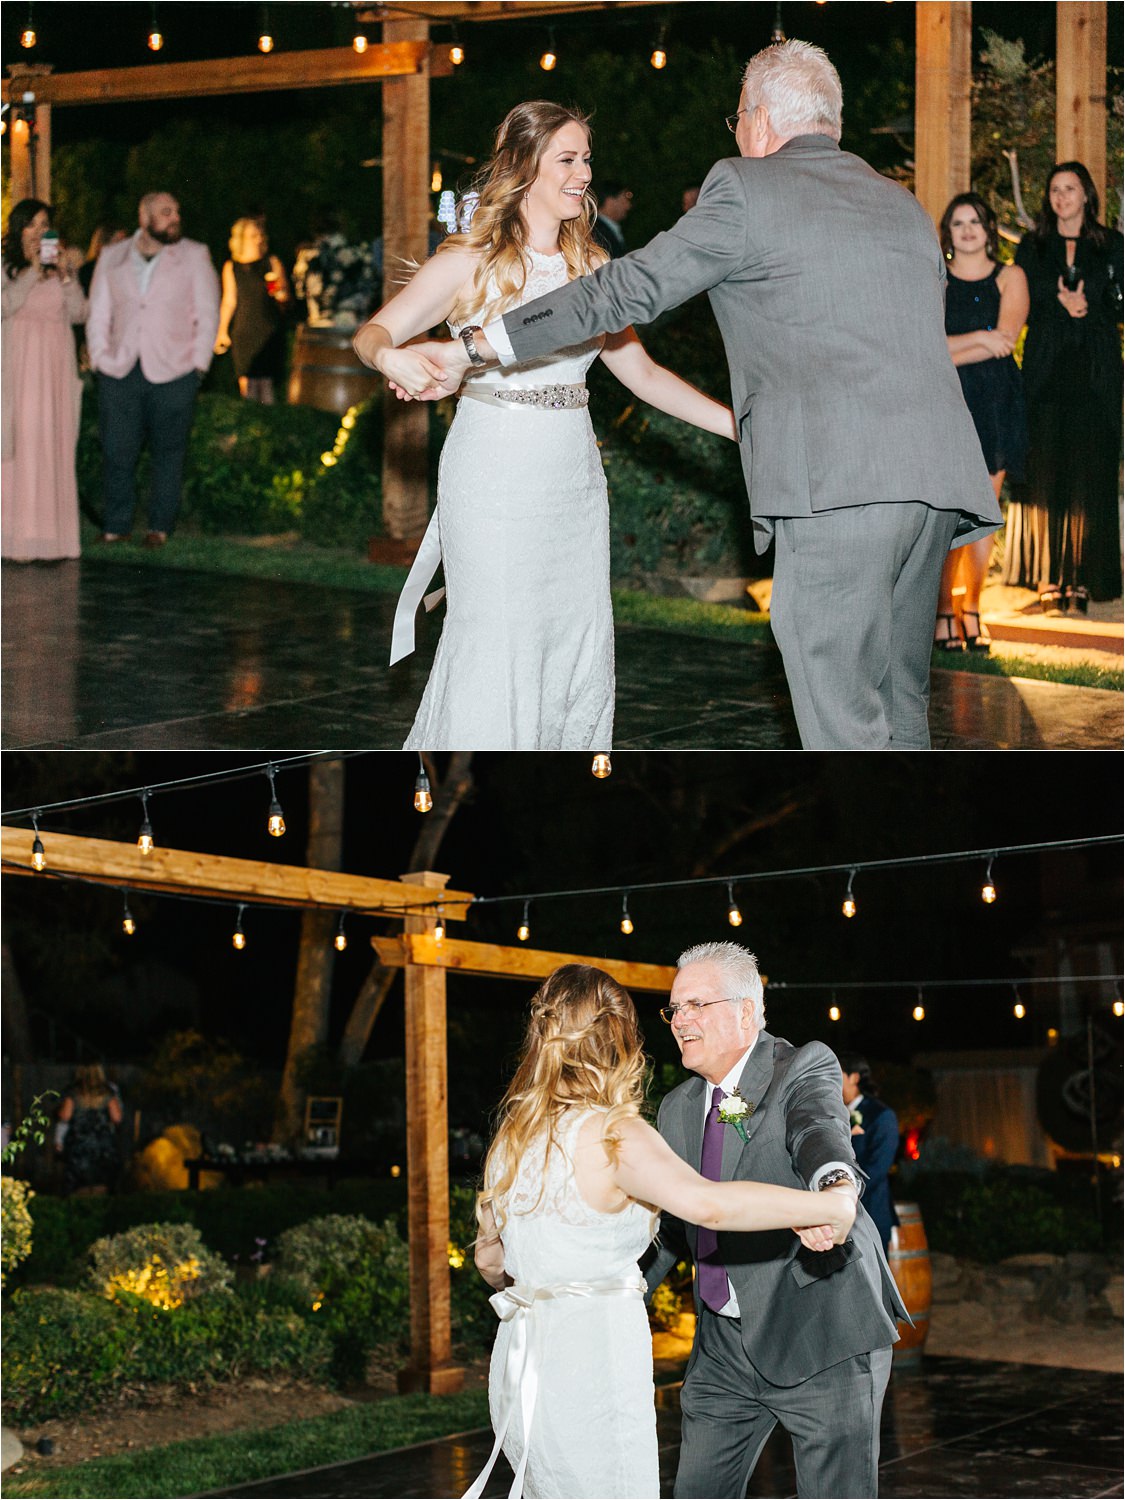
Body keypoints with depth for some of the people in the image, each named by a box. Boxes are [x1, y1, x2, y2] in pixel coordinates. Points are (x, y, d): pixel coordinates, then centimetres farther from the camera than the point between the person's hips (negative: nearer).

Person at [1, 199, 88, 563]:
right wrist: (33, 273, -17)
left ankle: (50, 536, 2)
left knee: (54, 445, 0)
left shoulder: (62, 266, 12)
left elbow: (79, 314, 6)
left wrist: (66, 277, -8)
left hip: (56, 365, 3)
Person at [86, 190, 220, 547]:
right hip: (119, 372, 2)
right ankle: (116, 527, 9)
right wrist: (100, 359, 2)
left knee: (168, 452, 1)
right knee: (117, 451, 0)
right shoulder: (112, 257, 12)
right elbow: (98, 313, 13)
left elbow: (208, 314, 5)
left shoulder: (194, 256, 7)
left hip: (173, 374, -2)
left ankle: (159, 527, 10)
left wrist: (198, 364, -1)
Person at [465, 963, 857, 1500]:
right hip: (592, 1358, -8)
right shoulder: (612, 1134, -13)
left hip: (520, 1364, 8)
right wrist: (828, 1207, -20)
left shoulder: (510, 1136, 10)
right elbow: (707, 1202, -29)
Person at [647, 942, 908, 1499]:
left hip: (819, 1333, -6)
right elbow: (670, 1226, 18)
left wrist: (835, 1184, -53)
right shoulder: (677, 1108, 14)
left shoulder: (805, 1067, -6)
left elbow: (818, 1128, -30)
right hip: (723, 1347, 6)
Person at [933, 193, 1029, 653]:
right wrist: (980, 338, -13)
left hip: (995, 404, 1)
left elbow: (1005, 339, -5)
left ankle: (972, 612, 10)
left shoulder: (1009, 279, 10)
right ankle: (944, 615, -8)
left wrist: (950, 353, -8)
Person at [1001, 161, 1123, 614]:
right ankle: (1049, 581, -5)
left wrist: (1088, 307, -13)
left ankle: (1081, 582, -3)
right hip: (1047, 374, 1)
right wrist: (1062, 303, -12)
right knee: (1045, 473, -5)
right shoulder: (1032, 247, 12)